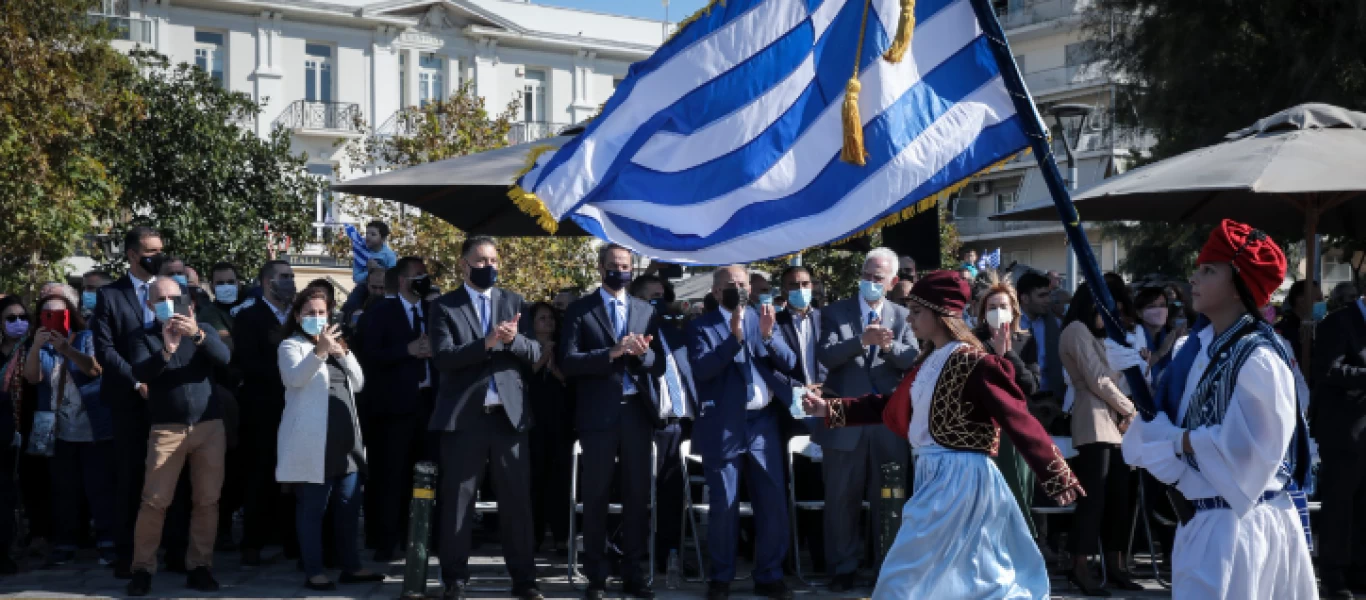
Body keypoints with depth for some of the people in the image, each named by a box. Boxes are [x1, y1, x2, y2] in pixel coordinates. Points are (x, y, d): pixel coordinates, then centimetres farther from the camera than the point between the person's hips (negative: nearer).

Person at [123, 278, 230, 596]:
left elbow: (224, 357, -7)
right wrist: (167, 349, -28)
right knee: (154, 501, -7)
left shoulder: (202, 331, 12)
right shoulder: (141, 337, 8)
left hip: (210, 425, 2)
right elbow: (141, 372, -11)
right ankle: (142, 569, 2)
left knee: (208, 500, 1)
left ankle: (199, 567, 9)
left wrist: (197, 334, -24)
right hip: (167, 429, -2)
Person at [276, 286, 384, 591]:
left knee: (348, 506, 9)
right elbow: (295, 378, -19)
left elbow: (358, 383, 12)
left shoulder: (334, 343, 21)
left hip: (346, 438, 7)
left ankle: (351, 566, 16)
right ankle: (314, 572, -1)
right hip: (313, 442, -7)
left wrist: (343, 353, -3)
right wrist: (319, 351, -32)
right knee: (313, 508, -3)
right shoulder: (292, 346, 2)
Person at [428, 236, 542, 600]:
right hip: (464, 417, -2)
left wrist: (512, 339, -15)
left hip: (509, 414, 2)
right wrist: (486, 342, -22)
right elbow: (443, 358, -11)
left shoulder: (514, 303, 11)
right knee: (457, 502, 4)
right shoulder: (444, 307, 2)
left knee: (517, 500, 5)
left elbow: (535, 354, 5)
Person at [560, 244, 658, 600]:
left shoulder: (646, 311, 12)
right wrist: (611, 353, -19)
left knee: (638, 494, 7)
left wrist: (643, 353, -14)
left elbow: (658, 361, 8)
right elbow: (568, 362, -8)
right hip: (599, 412, -3)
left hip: (637, 411, 3)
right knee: (596, 496, 3)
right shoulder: (580, 310, 1)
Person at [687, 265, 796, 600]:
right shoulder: (701, 327, 1)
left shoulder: (762, 319, 10)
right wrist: (734, 337, -23)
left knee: (773, 504, 4)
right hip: (724, 428, -3)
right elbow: (701, 369, -15)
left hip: (763, 424, 3)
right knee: (724, 507, 2)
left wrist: (768, 336, -15)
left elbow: (789, 364, 2)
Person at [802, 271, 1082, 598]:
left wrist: (1059, 480, -23)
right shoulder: (929, 361, 11)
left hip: (960, 479, -9)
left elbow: (1020, 422, -19)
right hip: (935, 475, 9)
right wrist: (829, 409, 13)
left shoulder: (973, 363, -15)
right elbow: (890, 406, 17)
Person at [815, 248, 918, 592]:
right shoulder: (836, 313, 2)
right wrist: (862, 340, -26)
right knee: (842, 499, 6)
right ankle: (843, 568, 17)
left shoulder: (901, 316, 7)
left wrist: (890, 347, -25)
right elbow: (825, 356, -12)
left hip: (890, 420, 1)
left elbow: (914, 361, -6)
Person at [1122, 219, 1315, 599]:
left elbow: (1243, 455, -24)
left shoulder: (1258, 361, -20)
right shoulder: (1201, 344, 6)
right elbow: (1160, 416, 6)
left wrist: (1180, 441, -12)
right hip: (1204, 518, 8)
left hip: (1240, 526, -8)